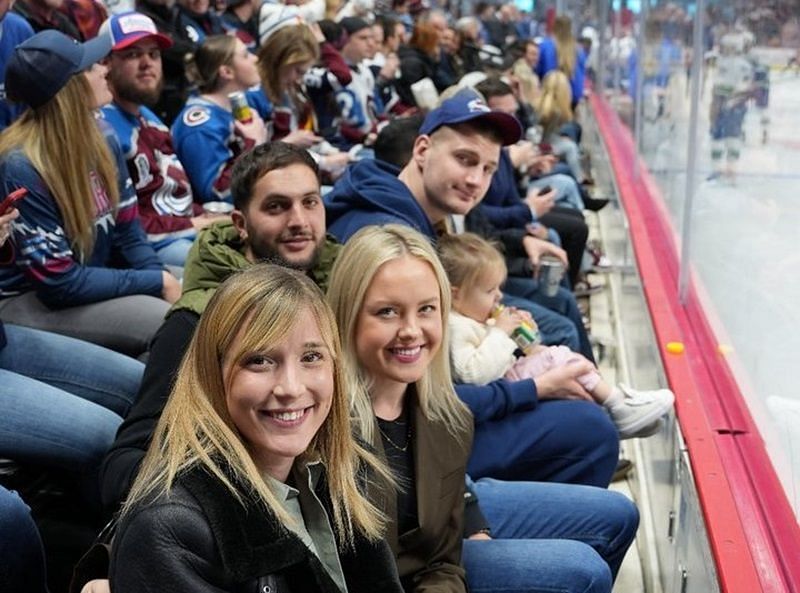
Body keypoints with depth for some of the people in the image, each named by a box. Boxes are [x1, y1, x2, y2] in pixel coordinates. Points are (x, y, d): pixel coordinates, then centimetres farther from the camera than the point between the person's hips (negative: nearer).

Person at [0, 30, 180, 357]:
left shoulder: (102, 140, 0)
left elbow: (128, 234, 5)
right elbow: (60, 282, -21)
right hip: (29, 301, -7)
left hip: (93, 283, 7)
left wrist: (168, 286, -13)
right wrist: (157, 282, -17)